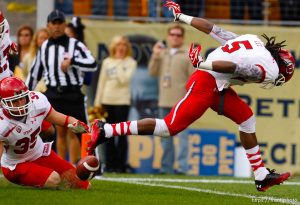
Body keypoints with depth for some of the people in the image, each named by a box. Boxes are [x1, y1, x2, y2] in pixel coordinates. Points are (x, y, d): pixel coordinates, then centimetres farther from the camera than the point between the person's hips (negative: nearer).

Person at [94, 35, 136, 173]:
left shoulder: (130, 62, 1)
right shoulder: (107, 62, 11)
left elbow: (124, 79, -14)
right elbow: (102, 82, 12)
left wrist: (119, 63, -7)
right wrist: (97, 101, 8)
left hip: (122, 101, -4)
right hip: (107, 100, 4)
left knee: (121, 133, -3)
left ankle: (120, 165, -1)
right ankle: (109, 164, 9)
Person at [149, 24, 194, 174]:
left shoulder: (188, 55, 2)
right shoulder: (162, 53, 17)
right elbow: (152, 73, 11)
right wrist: (155, 55, 1)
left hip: (181, 102, -5)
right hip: (164, 101, 5)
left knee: (182, 134, -9)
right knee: (165, 135, 8)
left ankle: (182, 166, -10)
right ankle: (166, 166, 13)